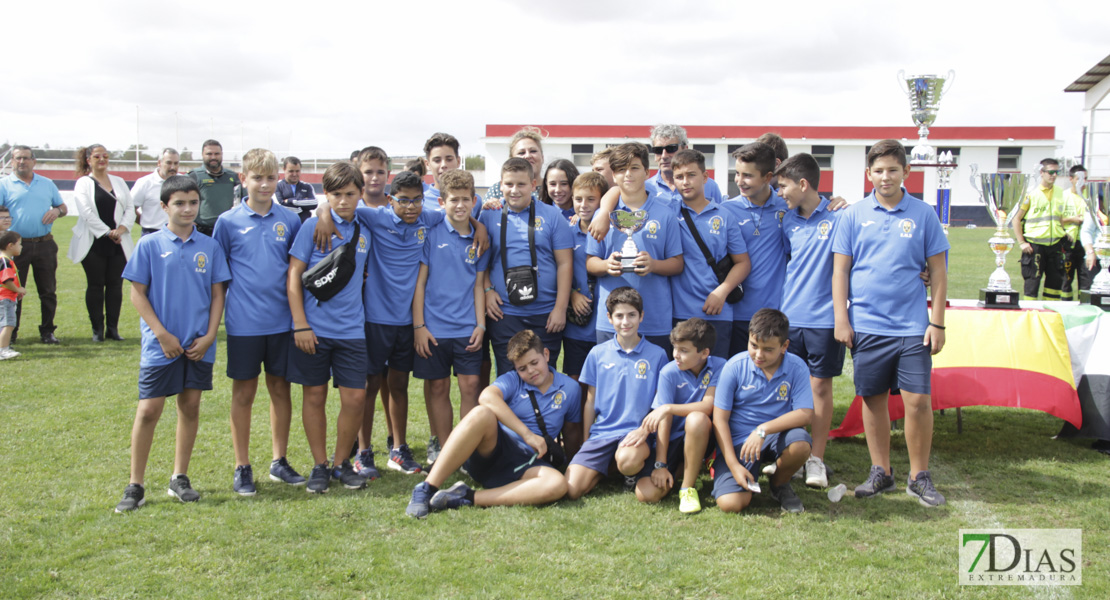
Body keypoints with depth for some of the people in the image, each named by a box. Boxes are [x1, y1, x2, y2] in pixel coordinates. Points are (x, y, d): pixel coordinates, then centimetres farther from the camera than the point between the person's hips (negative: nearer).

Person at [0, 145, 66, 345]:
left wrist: (57, 211, -3)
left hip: (45, 245, 3)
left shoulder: (47, 184, 14)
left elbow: (63, 207, 20)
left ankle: (47, 331, 14)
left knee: (48, 291, 5)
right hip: (17, 244, -3)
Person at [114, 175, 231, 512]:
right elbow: (138, 294, -2)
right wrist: (162, 334, -9)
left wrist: (209, 336, -4)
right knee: (148, 410, -2)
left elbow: (217, 294, 6)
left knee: (190, 407, 9)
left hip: (199, 345, 3)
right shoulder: (149, 246, -3)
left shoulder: (209, 247, 4)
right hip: (160, 345, -3)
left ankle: (180, 478, 22)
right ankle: (135, 486, 8)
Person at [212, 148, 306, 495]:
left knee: (280, 389, 10)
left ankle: (279, 461, 23)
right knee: (244, 393, 6)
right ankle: (242, 467, 17)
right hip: (244, 322, -2)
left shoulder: (289, 220, 3)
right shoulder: (228, 222, -2)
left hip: (282, 320, 2)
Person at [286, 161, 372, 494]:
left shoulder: (364, 230, 7)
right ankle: (319, 466, 20)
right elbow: (294, 276, -4)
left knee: (355, 397, 1)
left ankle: (342, 463, 19)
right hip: (314, 327, -3)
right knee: (315, 395, 6)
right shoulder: (313, 226, -3)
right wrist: (300, 325, -9)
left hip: (351, 329, 3)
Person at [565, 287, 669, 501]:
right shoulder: (598, 354, 8)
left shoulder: (656, 355, 3)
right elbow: (590, 402, 13)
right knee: (571, 490, -16)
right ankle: (608, 466, 14)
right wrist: (586, 444, 11)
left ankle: (632, 472, 1)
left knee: (628, 461, -38)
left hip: (635, 432, -2)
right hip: (601, 433, 2)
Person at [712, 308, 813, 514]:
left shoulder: (796, 368, -7)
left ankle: (779, 484, 2)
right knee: (730, 503, -23)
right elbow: (720, 419, -8)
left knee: (800, 445, -34)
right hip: (737, 441, -1)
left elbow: (805, 414, -14)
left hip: (776, 436, 2)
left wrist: (763, 430, -27)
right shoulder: (735, 367, -9)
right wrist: (733, 465, -15)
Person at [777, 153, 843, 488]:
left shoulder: (836, 218, -8)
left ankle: (816, 459, 12)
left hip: (823, 318, -5)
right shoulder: (789, 221, 9)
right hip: (789, 317, 5)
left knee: (820, 386, 3)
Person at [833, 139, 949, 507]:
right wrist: (841, 320, -2)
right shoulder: (854, 216, 3)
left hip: (912, 326, -1)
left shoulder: (923, 215, 2)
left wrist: (937, 323, 0)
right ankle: (880, 473, 22)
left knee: (918, 400, -3)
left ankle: (919, 478, 12)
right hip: (866, 325, 1)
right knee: (873, 399, 8)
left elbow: (937, 272, 4)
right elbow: (840, 270, 4)